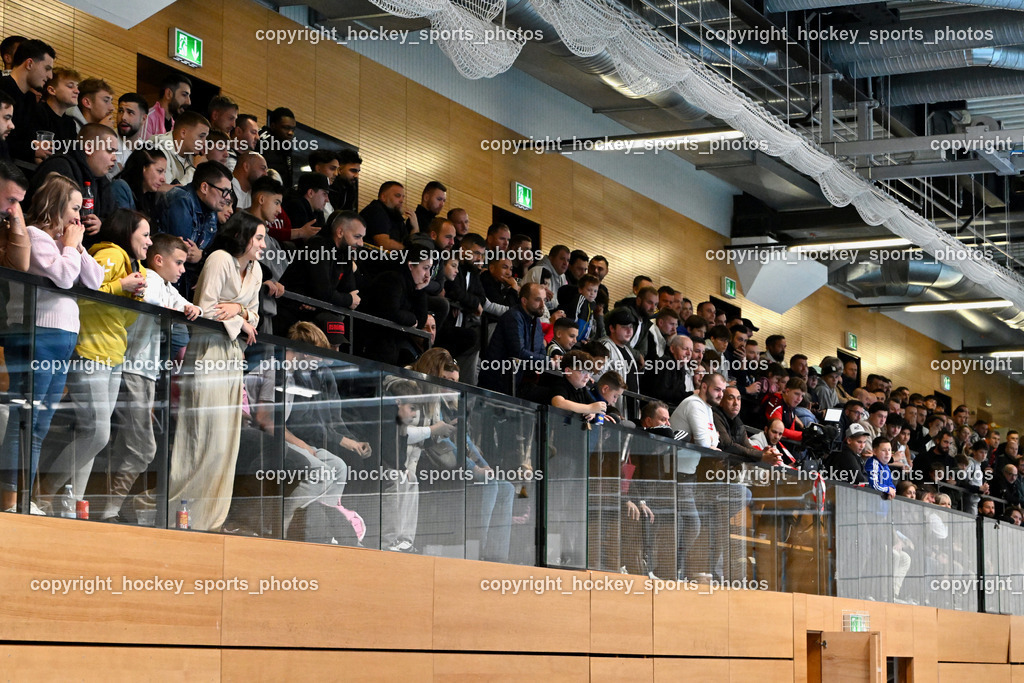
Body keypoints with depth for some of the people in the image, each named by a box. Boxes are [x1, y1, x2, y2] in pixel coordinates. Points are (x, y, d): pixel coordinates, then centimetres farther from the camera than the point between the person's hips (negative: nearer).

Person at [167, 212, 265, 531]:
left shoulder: (255, 270, 14)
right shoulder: (220, 259, -10)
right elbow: (206, 309, -16)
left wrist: (239, 309, -7)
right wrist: (241, 323, -6)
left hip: (232, 352, 8)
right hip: (207, 348, -8)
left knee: (226, 436, 5)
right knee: (202, 431, -11)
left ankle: (208, 517, 8)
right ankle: (170, 504, -5)